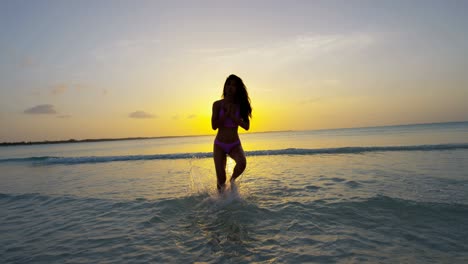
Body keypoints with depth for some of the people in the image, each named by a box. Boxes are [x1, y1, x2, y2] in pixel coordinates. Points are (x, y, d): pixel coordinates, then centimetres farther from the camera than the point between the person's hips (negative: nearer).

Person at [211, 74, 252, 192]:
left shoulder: (241, 105, -3)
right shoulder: (218, 104, -7)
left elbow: (246, 126, -8)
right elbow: (214, 126, -13)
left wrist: (233, 116, -18)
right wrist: (226, 114, -17)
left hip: (235, 145, 1)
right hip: (219, 145, -1)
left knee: (242, 163, -30)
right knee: (221, 180, -3)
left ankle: (232, 180, 3)